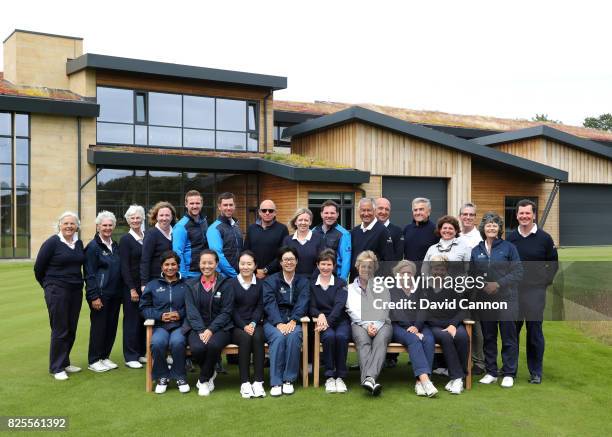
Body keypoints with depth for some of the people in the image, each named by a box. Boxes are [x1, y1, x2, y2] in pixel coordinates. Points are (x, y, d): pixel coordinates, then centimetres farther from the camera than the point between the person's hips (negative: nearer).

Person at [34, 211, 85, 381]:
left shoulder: (79, 243, 7)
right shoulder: (52, 242, -9)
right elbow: (38, 268, -3)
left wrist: (77, 283, 14)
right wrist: (48, 285, 7)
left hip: (76, 291, 6)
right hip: (57, 291, -6)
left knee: (71, 329, 10)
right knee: (60, 330, -3)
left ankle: (64, 363, 24)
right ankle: (56, 368, 7)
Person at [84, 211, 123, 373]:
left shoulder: (115, 246, 13)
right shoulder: (93, 247, -8)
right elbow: (90, 274, -11)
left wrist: (121, 292, 14)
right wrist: (94, 296, -16)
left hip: (115, 294, 7)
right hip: (100, 295, -7)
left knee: (112, 326, 10)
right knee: (99, 327, 0)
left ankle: (105, 357, 23)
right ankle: (94, 361, 11)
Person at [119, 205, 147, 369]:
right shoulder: (125, 240, -4)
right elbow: (124, 267, -9)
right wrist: (132, 289, -14)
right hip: (132, 285, -5)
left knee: (144, 319, 9)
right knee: (132, 320, 0)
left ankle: (142, 353, 20)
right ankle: (131, 357, 9)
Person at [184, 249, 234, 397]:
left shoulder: (225, 284, 4)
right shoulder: (191, 285, 11)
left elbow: (226, 312, -2)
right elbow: (191, 311, 2)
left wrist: (211, 330, -16)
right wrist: (201, 331, -14)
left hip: (219, 327, -1)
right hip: (197, 327, 2)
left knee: (213, 345, -34)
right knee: (197, 348, -31)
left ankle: (204, 380, -7)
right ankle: (210, 373, 4)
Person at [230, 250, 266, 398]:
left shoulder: (260, 284, 12)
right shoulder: (231, 283, 5)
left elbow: (260, 307, 5)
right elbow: (231, 309, -1)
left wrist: (253, 323, -13)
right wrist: (244, 326, -13)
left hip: (254, 323, 1)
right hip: (236, 326, -1)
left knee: (258, 337, -31)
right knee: (245, 338, -32)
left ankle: (258, 381, -29)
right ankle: (244, 383, -28)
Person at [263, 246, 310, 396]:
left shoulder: (303, 281, 16)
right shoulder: (270, 281, 11)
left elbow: (303, 303, 0)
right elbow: (269, 304, -4)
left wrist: (293, 321, -19)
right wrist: (279, 323, -21)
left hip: (293, 321, 1)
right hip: (273, 321, -1)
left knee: (294, 336, -33)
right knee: (279, 337, -33)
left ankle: (289, 380, -24)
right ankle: (275, 383, -30)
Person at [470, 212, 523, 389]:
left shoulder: (509, 247, -1)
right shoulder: (476, 250, 9)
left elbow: (518, 272, -6)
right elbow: (472, 275, 12)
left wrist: (499, 284, -15)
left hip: (506, 299, -3)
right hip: (484, 300, 4)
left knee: (508, 337, 1)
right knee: (488, 337, 9)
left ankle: (509, 374, 10)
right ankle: (491, 372, 19)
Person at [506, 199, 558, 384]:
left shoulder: (544, 238, -2)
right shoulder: (511, 238, 7)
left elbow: (553, 264, 5)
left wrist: (545, 280, -3)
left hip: (535, 291, -3)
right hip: (513, 290, 3)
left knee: (535, 331, 1)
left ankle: (536, 372, 12)